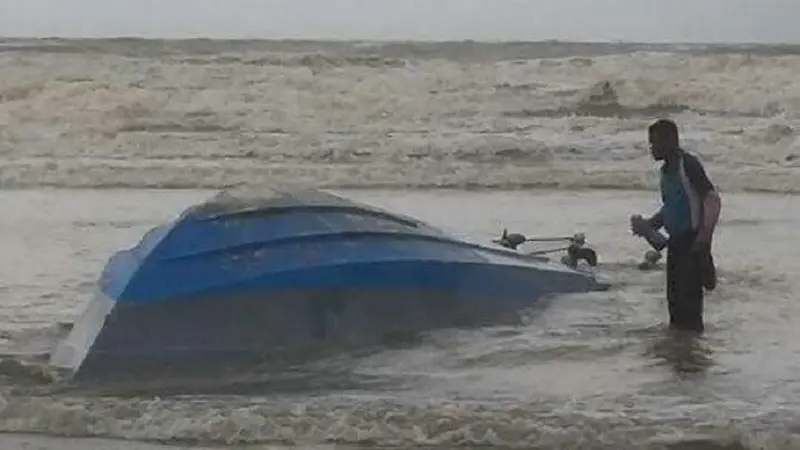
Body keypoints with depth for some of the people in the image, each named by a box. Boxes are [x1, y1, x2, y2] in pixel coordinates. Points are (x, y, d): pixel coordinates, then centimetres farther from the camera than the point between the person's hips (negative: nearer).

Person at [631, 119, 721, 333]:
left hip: (693, 241, -9)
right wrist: (648, 225, 12)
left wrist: (705, 236, -26)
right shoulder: (666, 170, 13)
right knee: (674, 294, 14)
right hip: (676, 241, 9)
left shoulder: (688, 164, -15)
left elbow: (713, 200, -21)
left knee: (688, 293, -8)